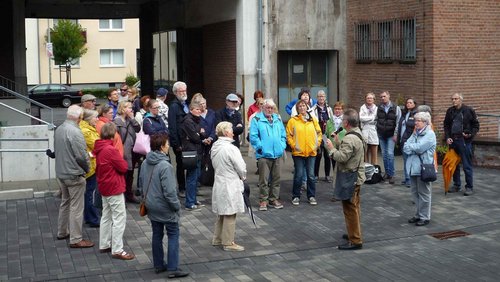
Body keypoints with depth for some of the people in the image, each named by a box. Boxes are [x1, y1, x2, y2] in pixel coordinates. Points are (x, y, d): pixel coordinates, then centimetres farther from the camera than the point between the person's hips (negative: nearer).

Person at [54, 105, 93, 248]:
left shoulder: (59, 129, 4)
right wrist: (87, 168, -4)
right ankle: (75, 239, 5)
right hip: (74, 174, -9)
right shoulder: (75, 131, -23)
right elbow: (81, 156, -22)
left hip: (61, 173, 9)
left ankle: (62, 232, 33)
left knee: (65, 202, 22)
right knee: (76, 207, -1)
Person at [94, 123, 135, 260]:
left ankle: (104, 245, 26)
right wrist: (123, 161, 2)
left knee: (106, 216, 18)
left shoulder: (99, 148, 5)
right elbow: (124, 167, -18)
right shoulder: (111, 150, -23)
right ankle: (117, 250, -2)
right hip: (114, 188, -9)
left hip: (104, 187, 9)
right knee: (119, 218, -3)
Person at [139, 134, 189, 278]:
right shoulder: (165, 166, -25)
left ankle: (158, 265, 25)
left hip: (151, 206, 8)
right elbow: (169, 191, -24)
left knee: (157, 235, 16)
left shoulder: (145, 163, 1)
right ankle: (172, 268, 2)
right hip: (166, 208, -8)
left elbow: (141, 182, 13)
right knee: (173, 236, 3)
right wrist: (177, 206, -12)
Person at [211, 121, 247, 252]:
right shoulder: (231, 149, -21)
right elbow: (242, 168, -16)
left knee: (221, 214, 20)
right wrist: (242, 177, 7)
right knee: (230, 215, 2)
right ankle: (228, 243, 9)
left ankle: (217, 239, 29)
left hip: (219, 183, 8)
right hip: (230, 186, -8)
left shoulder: (215, 147, 4)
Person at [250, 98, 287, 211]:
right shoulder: (257, 119, -2)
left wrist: (282, 146, 4)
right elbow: (253, 136, -8)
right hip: (263, 155, -5)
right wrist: (260, 147, -12)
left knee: (276, 178, 11)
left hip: (277, 154, 5)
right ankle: (263, 200, 2)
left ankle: (274, 199, 20)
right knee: (264, 179, -6)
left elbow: (283, 135, 17)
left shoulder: (277, 119, 15)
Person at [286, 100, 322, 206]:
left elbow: (319, 132, 12)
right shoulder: (293, 121, -2)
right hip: (298, 153, -3)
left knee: (311, 176, 7)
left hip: (311, 152, 3)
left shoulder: (313, 120, 7)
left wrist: (317, 144, 2)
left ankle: (311, 196, 18)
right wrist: (293, 145, -10)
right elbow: (288, 135, -2)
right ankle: (296, 196, 12)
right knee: (299, 175, 0)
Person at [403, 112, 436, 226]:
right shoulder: (415, 133, 14)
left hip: (423, 168, -7)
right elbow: (405, 148, 5)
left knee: (423, 193, 1)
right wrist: (414, 148, -13)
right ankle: (418, 215, 24)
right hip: (413, 167, 7)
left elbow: (419, 148, -19)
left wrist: (410, 147, -3)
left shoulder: (430, 134, -9)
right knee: (415, 192, 13)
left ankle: (425, 217, 9)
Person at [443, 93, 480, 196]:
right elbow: (446, 125, 15)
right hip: (453, 141, 5)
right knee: (454, 165, 11)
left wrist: (471, 134, -12)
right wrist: (447, 137, 3)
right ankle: (457, 185, 23)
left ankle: (469, 187, 6)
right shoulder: (450, 111, 10)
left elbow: (476, 125, 2)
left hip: (465, 141, -5)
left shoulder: (469, 110, -3)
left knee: (467, 166, -2)